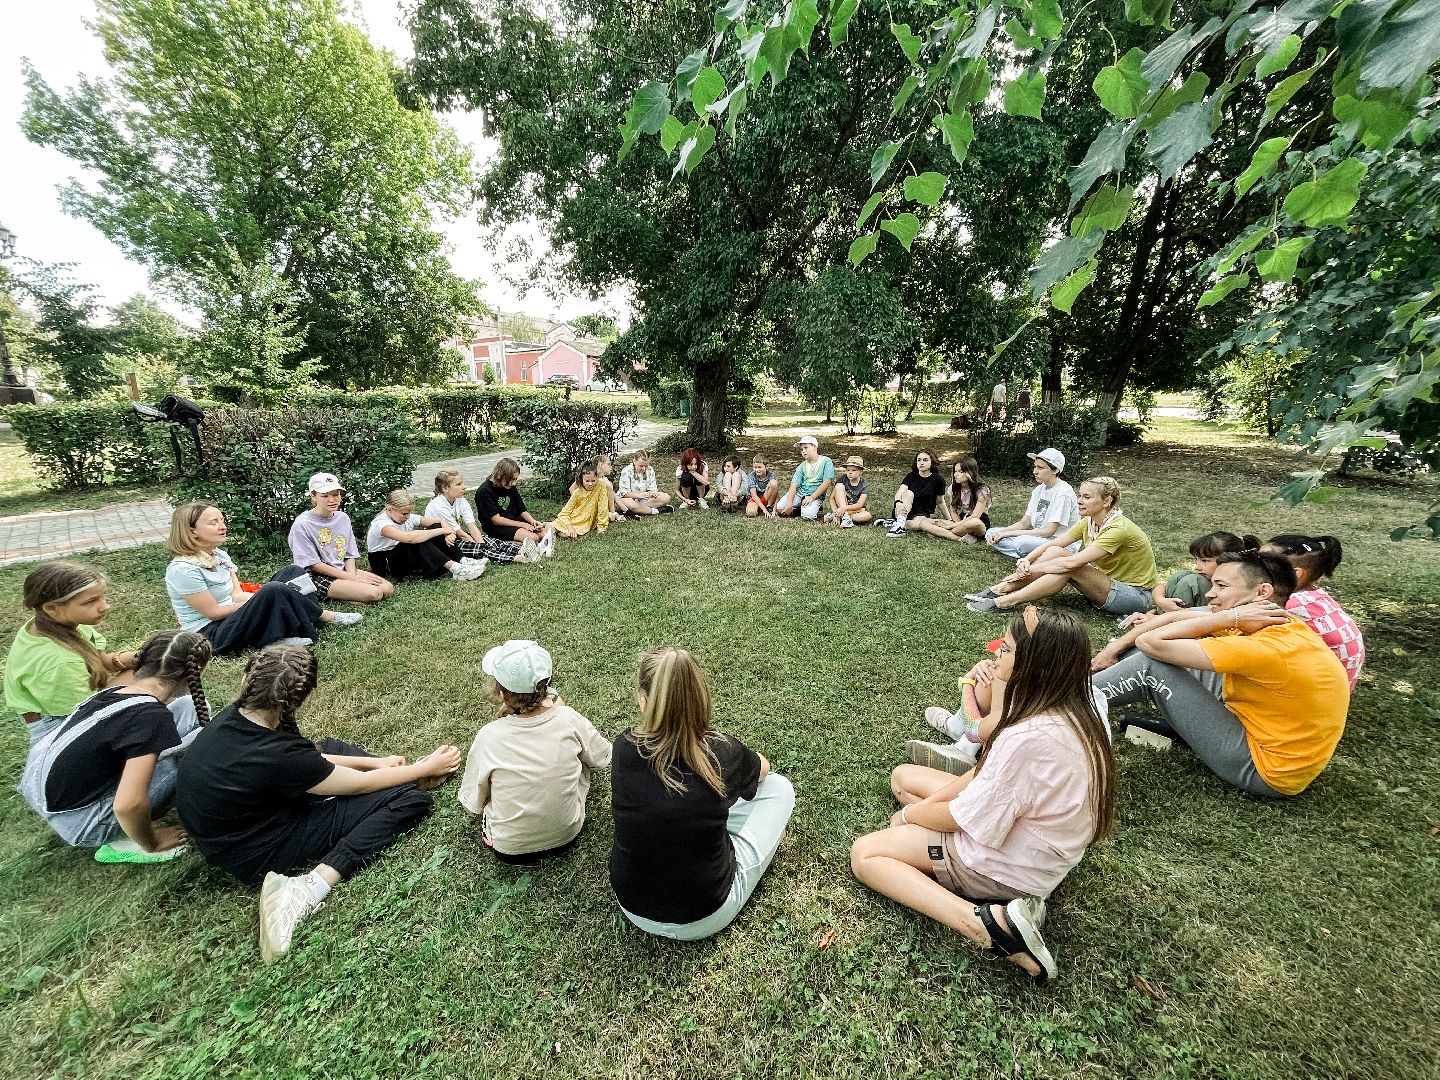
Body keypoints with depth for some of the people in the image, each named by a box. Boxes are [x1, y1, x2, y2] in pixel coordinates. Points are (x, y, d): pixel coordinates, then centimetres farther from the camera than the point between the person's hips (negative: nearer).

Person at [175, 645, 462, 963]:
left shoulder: (231, 717, -14)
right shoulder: (276, 755, -35)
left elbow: (307, 758, 1)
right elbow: (362, 784, -19)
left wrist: (374, 762, 4)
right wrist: (428, 767, -6)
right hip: (256, 855, -8)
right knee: (411, 800, -14)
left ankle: (399, 772, 21)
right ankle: (311, 887, -16)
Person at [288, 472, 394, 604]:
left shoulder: (343, 518, 7)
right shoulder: (302, 525, -12)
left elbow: (350, 555, 10)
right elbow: (313, 564, -14)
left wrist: (352, 575, -12)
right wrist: (352, 578, -17)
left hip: (343, 571, 7)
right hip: (318, 577, -7)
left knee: (388, 588, -12)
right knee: (374, 593, -26)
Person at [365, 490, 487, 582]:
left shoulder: (408, 517, -2)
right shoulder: (381, 523, -25)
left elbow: (441, 521, -2)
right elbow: (408, 537, -44)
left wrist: (448, 532, -26)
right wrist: (441, 531, -38)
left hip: (408, 558, 7)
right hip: (384, 564, -7)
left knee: (435, 527, -13)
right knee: (416, 541, -36)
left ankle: (463, 561, -26)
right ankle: (455, 568, -43)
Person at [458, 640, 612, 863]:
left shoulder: (488, 737, -25)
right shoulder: (568, 719, -21)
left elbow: (472, 804, -9)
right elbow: (602, 758, -1)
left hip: (509, 849, 0)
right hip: (568, 836, 1)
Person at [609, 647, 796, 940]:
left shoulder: (625, 748, -17)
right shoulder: (722, 753, -21)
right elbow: (762, 767, 5)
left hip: (632, 908, 3)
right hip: (705, 918, -3)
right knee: (779, 787, 10)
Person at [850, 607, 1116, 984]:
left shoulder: (1028, 738, -36)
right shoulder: (1072, 714, -6)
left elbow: (968, 819, -23)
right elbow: (987, 774, 3)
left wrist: (911, 814, -4)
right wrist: (925, 806, -1)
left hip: (1008, 864, -9)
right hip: (1032, 834, 9)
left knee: (864, 854, -3)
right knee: (902, 776, 17)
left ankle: (989, 924, -14)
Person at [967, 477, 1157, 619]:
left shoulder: (1118, 528, -25)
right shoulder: (1088, 522, 0)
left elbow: (1071, 562, -32)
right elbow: (1051, 544, -4)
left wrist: (1030, 569, -27)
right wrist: (1026, 560, -22)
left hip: (1136, 596, -7)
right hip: (1109, 583, 7)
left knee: (1068, 566, -30)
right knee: (1055, 552, -13)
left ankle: (1005, 602, -30)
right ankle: (1000, 589, -18)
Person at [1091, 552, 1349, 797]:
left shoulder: (1270, 648, -29)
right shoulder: (1277, 624, -1)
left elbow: (1151, 642, -31)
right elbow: (1173, 618, 3)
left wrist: (1228, 619, -23)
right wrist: (1114, 649, 0)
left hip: (1264, 771, -9)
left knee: (1152, 664, -17)